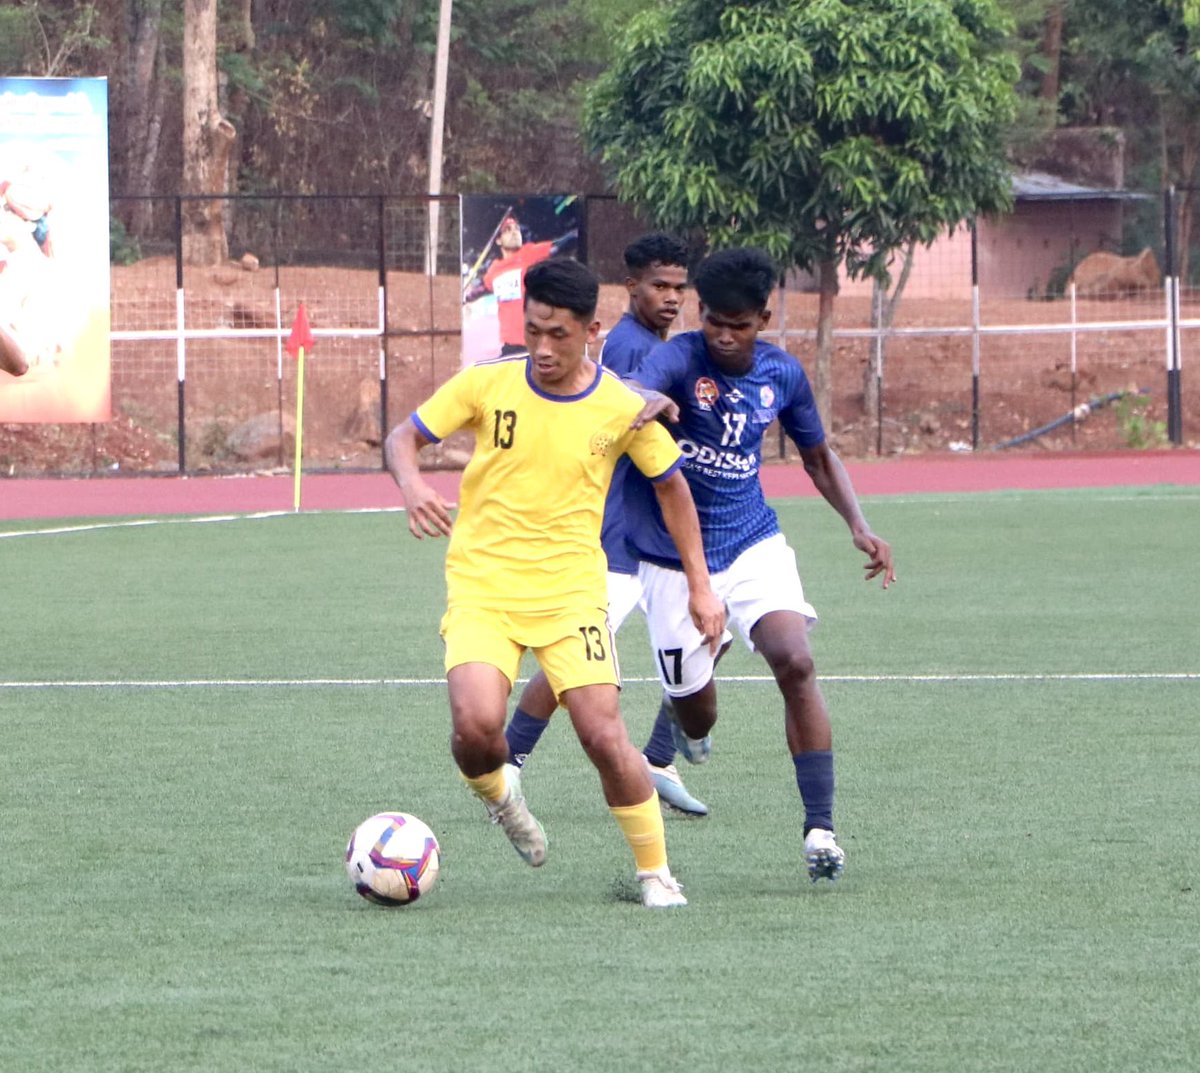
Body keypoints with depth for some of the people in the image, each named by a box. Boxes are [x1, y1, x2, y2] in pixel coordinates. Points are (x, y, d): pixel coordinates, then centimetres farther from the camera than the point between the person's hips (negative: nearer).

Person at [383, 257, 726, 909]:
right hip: (481, 588, 0)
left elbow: (670, 486, 12)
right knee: (477, 725, -23)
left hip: (570, 591, 0)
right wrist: (411, 485, -18)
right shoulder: (485, 385, -4)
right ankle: (497, 793, 13)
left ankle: (655, 872, 9)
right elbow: (403, 437, 5)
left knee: (604, 736, -12)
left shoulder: (621, 409, -3)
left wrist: (699, 586, 10)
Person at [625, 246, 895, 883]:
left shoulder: (782, 374, 0)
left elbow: (818, 457, 16)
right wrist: (650, 402, -63)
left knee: (795, 663, -22)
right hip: (673, 559, -2)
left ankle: (819, 827, -20)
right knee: (694, 709, 6)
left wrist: (858, 526, 2)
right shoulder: (679, 358, -15)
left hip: (753, 543, 2)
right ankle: (692, 735, 49)